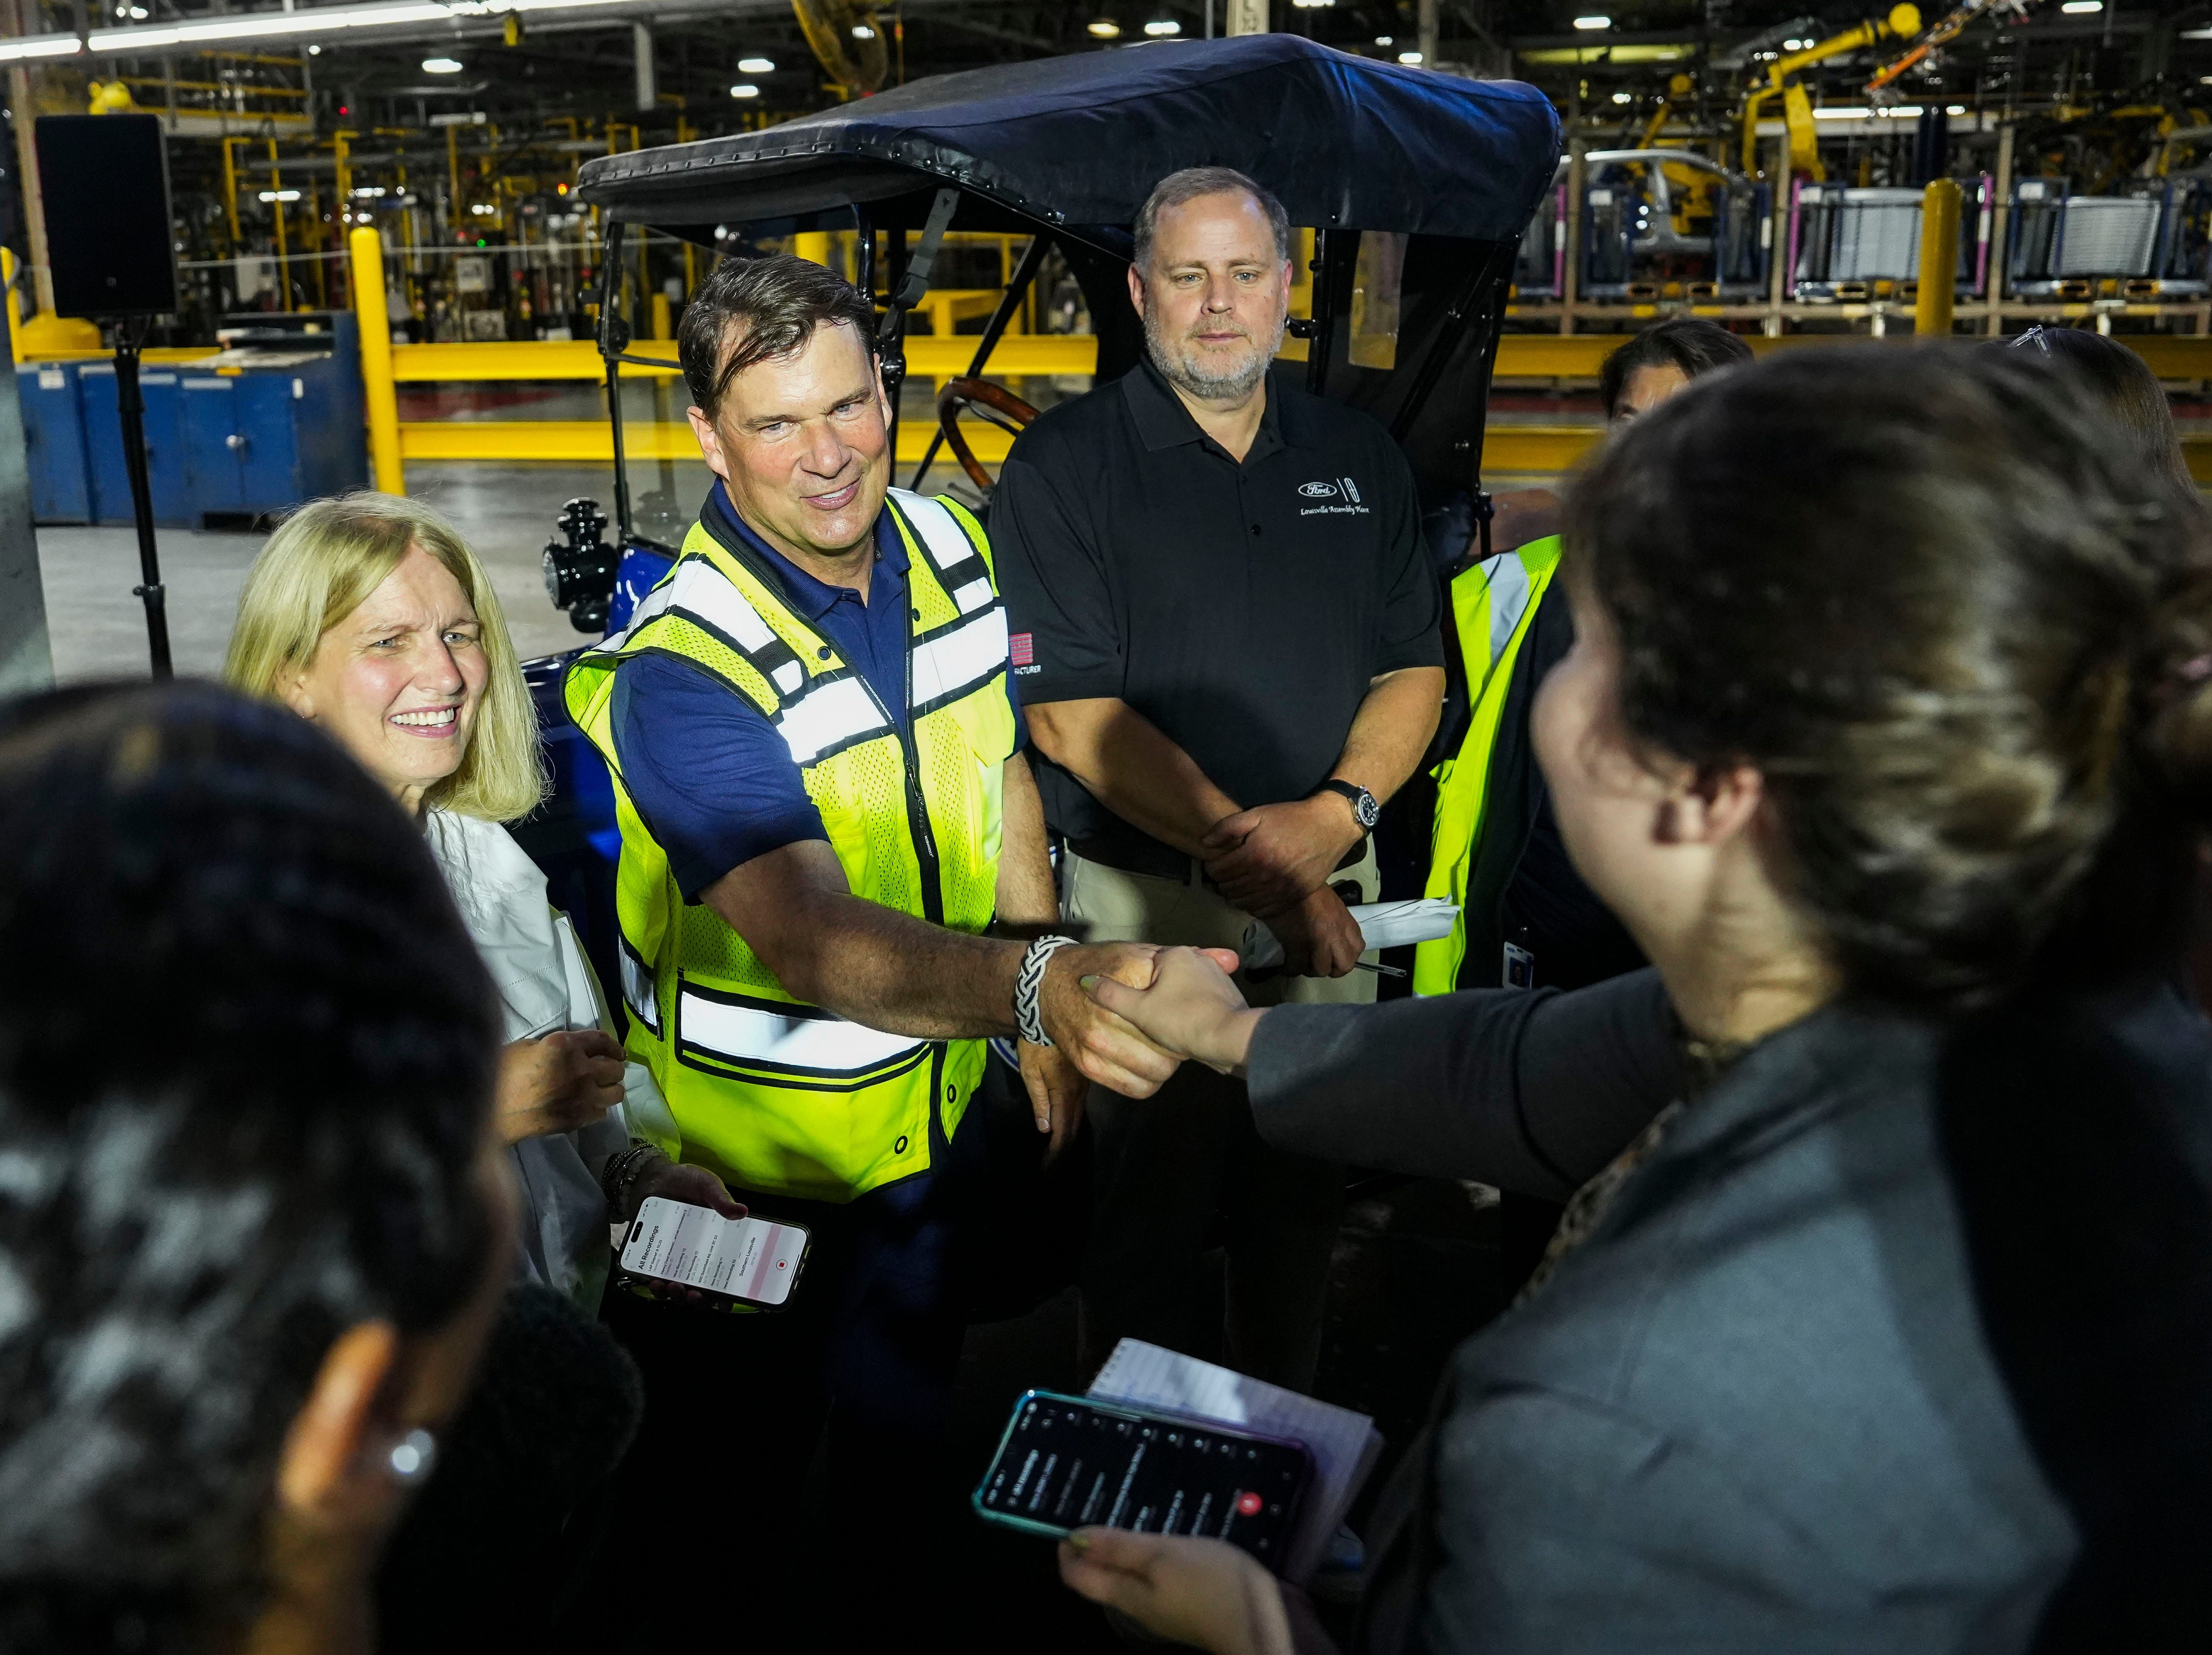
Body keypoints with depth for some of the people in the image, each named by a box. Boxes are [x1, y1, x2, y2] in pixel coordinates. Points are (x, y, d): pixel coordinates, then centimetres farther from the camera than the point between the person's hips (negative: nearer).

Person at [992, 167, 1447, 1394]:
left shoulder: (1361, 459, 9)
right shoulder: (1064, 466, -6)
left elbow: (1413, 670, 8)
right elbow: (1069, 716, -13)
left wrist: (1337, 812, -12)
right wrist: (1243, 847, -21)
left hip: (1330, 895, 5)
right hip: (1148, 908, -4)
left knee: (1303, 1202, 18)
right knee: (1147, 1216, 8)